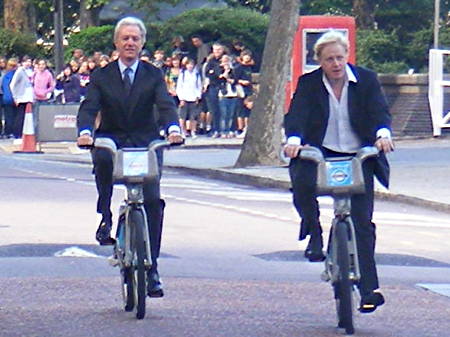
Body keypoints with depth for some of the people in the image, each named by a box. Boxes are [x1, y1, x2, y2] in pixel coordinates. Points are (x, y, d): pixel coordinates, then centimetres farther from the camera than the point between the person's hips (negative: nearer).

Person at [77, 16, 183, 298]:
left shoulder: (153, 75, 6)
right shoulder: (101, 76, 6)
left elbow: (166, 104, -9)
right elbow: (89, 108, -7)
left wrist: (173, 128, -32)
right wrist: (85, 132, -30)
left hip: (145, 144, 0)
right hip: (111, 140, 0)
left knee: (152, 200, -13)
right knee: (102, 158, -37)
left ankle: (151, 267, -7)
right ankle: (105, 216, -21)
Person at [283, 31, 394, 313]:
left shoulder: (366, 80, 1)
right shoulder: (308, 83, 0)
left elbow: (380, 110, -10)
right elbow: (296, 114, -13)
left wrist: (383, 134, -33)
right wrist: (294, 140, -34)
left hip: (358, 156, 0)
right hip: (319, 153, 0)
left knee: (361, 222, -6)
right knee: (302, 183, -33)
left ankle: (369, 289, -3)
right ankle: (314, 234, -6)